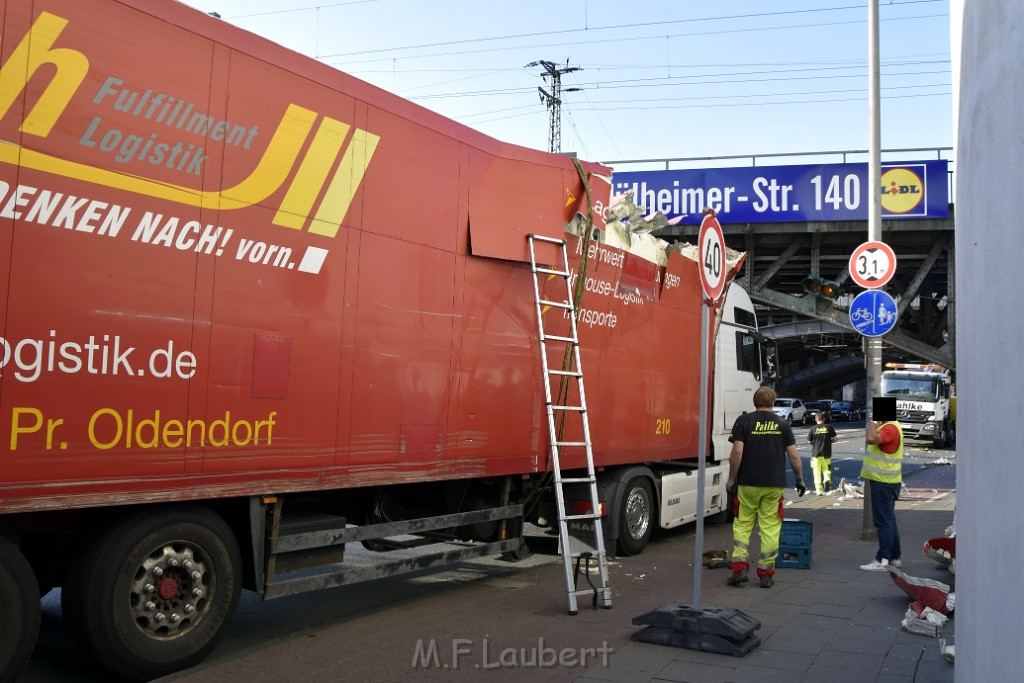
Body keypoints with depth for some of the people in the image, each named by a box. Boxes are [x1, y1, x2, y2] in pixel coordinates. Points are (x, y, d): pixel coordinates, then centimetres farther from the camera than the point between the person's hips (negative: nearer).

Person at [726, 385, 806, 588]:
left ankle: (740, 567, 1)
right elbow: (794, 455, 2)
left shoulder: (744, 421, -3)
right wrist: (800, 479, 13)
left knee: (742, 524, 9)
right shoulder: (782, 425, 4)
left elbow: (737, 452, -10)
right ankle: (766, 573, 8)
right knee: (770, 528, 6)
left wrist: (731, 478, -3)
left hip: (748, 483, -1)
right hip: (774, 484, 1)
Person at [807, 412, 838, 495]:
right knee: (826, 469, 18)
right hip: (826, 453, 1)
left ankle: (819, 490, 4)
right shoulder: (829, 427, -3)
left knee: (817, 473, 7)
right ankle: (827, 480, -11)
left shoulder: (813, 429, -4)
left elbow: (809, 441, -1)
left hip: (816, 453, -1)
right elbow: (835, 439, -2)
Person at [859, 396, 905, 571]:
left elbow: (871, 439, -34)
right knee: (889, 520, 16)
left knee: (884, 521, -8)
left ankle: (882, 560, -6)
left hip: (884, 482, -11)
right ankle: (894, 557, 24)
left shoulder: (890, 428, -18)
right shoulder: (886, 426, 16)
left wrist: (871, 426, -18)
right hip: (883, 480, 11)